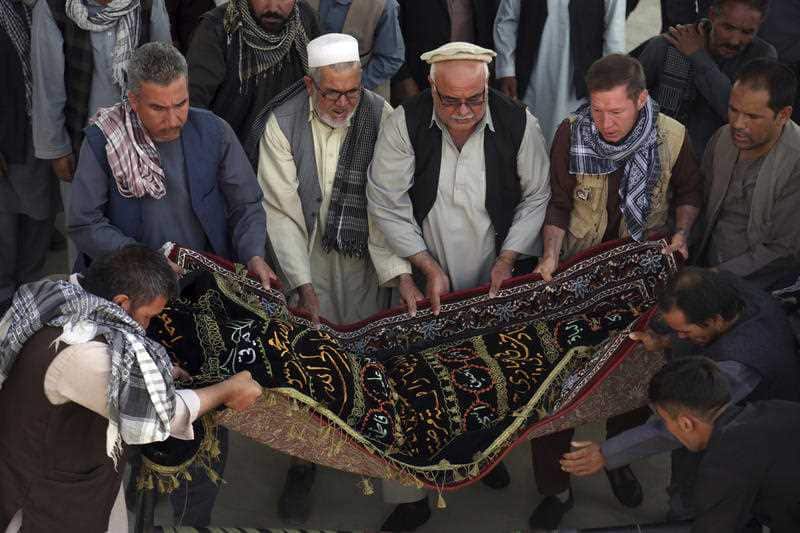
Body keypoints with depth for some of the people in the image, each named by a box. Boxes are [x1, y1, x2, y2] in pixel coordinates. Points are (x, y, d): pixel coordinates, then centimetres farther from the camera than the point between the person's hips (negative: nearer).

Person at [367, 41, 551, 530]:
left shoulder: (519, 124, -14)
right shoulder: (405, 124, -17)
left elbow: (535, 197, -1)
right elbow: (387, 204, -11)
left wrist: (507, 259, -9)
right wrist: (428, 268, -14)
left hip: (493, 283, 1)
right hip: (425, 285, -1)